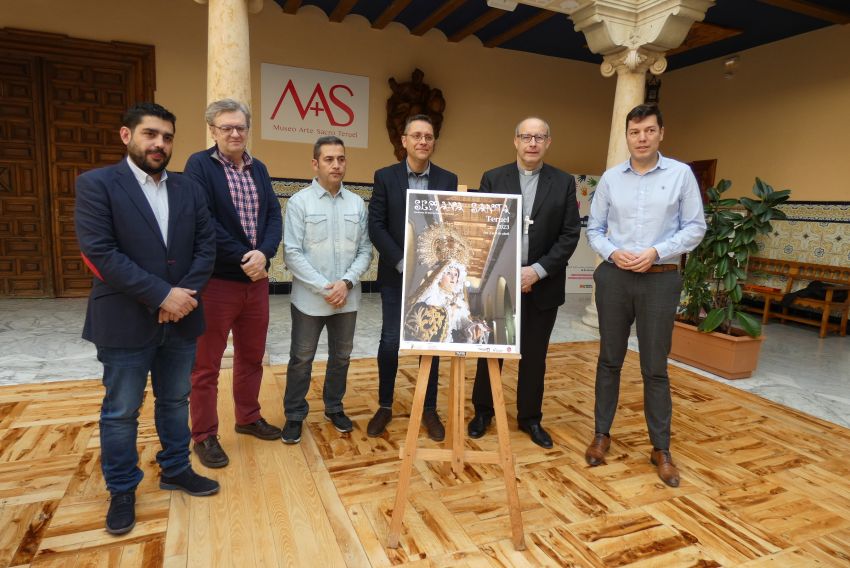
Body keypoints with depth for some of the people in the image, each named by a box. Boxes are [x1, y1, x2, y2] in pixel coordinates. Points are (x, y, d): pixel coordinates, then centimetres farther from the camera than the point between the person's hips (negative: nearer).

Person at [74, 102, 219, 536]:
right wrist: (160, 294, -19)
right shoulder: (96, 184, -6)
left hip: (181, 318, 4)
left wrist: (184, 293, -13)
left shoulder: (189, 190, 7)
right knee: (120, 412, 10)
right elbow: (99, 252, -16)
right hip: (125, 321, -4)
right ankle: (122, 491, 29)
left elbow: (206, 246, 2)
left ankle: (175, 469, 36)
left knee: (175, 401, 18)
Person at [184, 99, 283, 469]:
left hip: (256, 279, 6)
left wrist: (263, 254, -14)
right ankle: (204, 436, 22)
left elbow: (274, 215, 3)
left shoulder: (259, 169, 11)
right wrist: (243, 259, -17)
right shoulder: (199, 165, -6)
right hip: (215, 280, -5)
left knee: (252, 356, 17)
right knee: (205, 364, 7)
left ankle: (248, 418, 36)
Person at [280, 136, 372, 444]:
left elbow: (365, 250, 2)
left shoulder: (357, 203, 3)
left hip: (347, 298, 3)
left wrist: (346, 282, -12)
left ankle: (334, 408, 35)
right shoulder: (299, 201, -6)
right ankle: (294, 415, 27)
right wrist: (323, 287, -15)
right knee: (301, 359, 9)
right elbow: (292, 253, -11)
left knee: (341, 356, 16)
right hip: (309, 298, -3)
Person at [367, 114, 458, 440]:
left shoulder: (448, 180, 4)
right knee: (390, 342, 2)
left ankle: (429, 410, 22)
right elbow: (376, 226, -5)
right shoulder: (385, 177, 1)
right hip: (396, 275, -1)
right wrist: (402, 263, -14)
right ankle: (385, 406, 22)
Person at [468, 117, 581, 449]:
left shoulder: (564, 183, 3)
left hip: (543, 283, 1)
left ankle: (530, 418, 28)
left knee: (535, 355, 11)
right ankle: (483, 411, 29)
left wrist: (538, 270, -13)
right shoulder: (492, 179, 1)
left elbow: (570, 235, -1)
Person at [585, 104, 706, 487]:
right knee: (609, 359, 10)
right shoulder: (610, 178, 5)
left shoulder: (681, 174, 0)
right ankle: (602, 434, 24)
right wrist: (612, 253, -11)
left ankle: (661, 448, 18)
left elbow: (695, 227, -1)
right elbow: (594, 229, 8)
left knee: (655, 367, 4)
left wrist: (655, 252, -13)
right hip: (614, 277, 2)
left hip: (660, 280, -2)